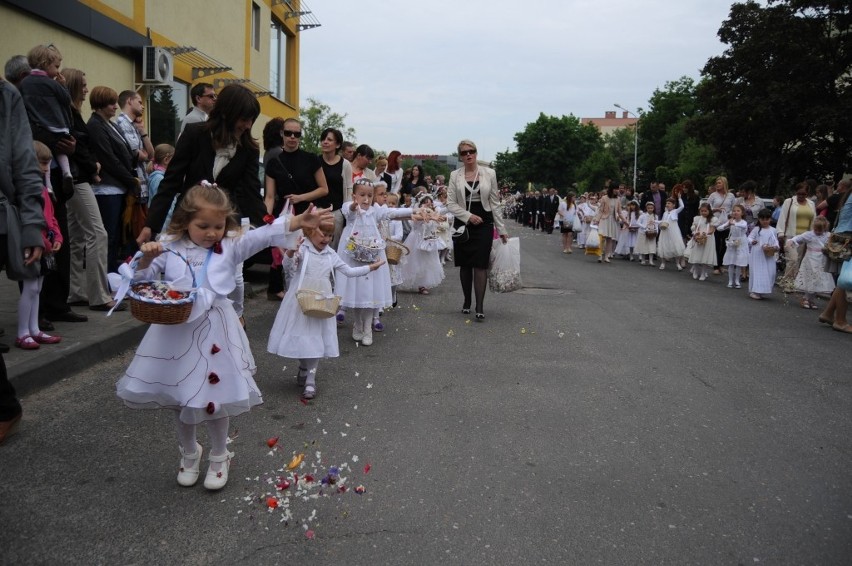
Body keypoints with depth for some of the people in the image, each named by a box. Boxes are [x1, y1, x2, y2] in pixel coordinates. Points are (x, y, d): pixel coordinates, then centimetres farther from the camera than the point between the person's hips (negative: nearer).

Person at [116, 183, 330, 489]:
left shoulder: (231, 246, -2)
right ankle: (189, 454, 41)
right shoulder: (169, 247, 0)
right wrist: (146, 259, -19)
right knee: (180, 399, 16)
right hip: (176, 331, 2)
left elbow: (266, 235, -12)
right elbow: (142, 279, 2)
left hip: (213, 332, -1)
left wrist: (299, 221, -24)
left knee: (215, 397, 7)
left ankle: (219, 457, 31)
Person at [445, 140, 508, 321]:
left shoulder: (489, 173, 2)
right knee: (465, 264, 8)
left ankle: (480, 307, -4)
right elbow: (451, 203, -1)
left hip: (484, 224, -1)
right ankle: (467, 301, 24)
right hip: (463, 224, 1)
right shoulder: (455, 175, 2)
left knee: (480, 265, -6)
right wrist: (468, 216, -15)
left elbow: (494, 203, 4)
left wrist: (501, 229, 3)